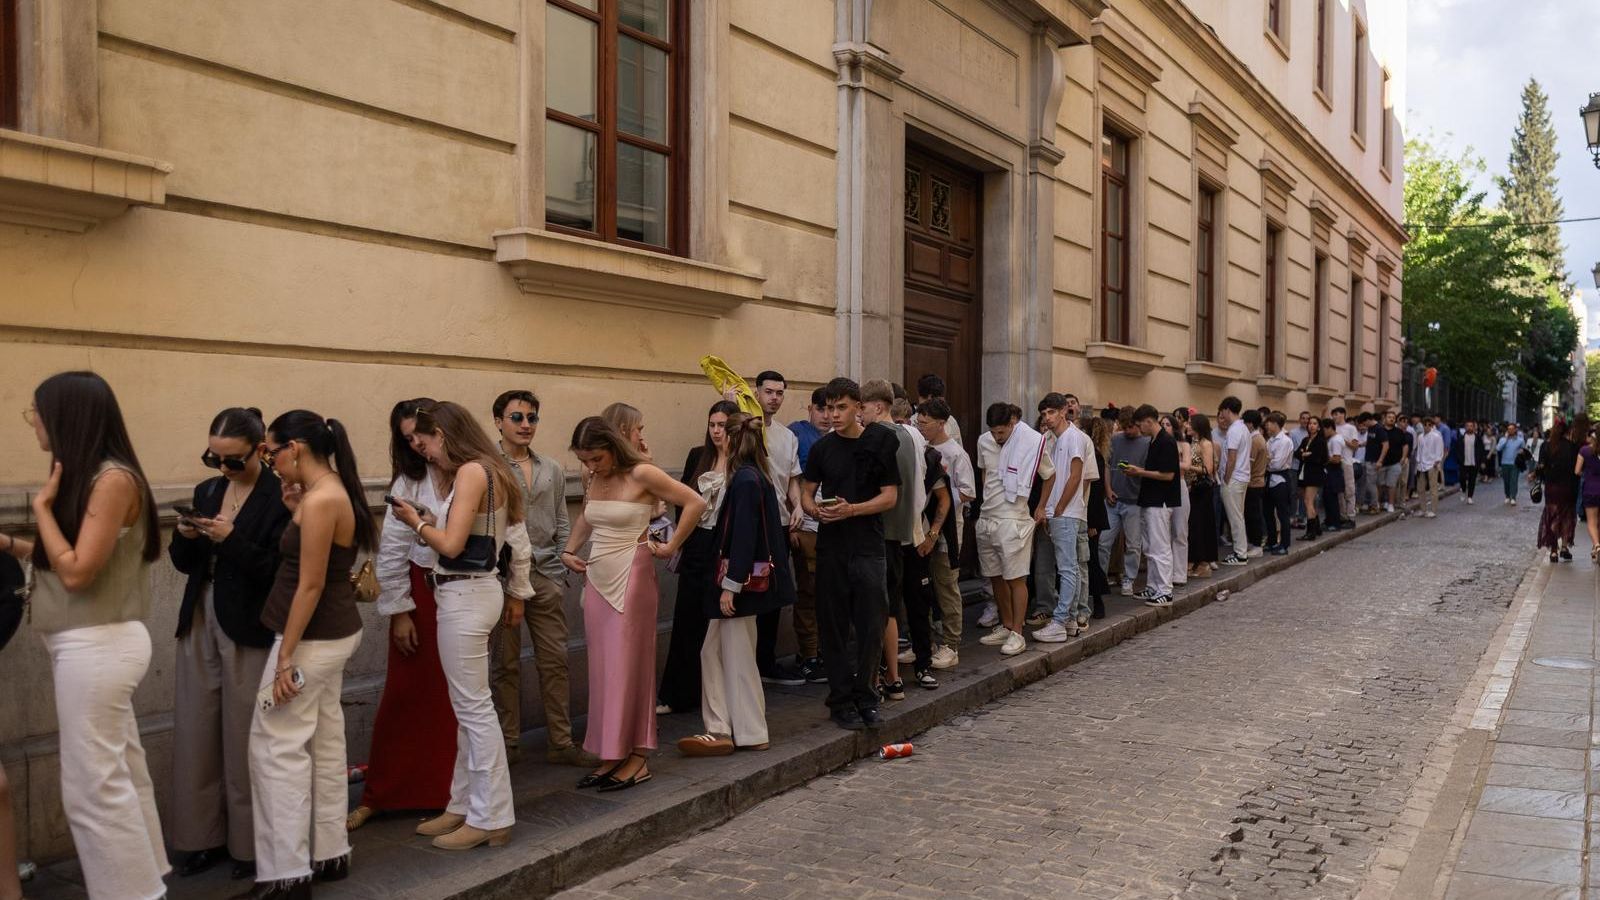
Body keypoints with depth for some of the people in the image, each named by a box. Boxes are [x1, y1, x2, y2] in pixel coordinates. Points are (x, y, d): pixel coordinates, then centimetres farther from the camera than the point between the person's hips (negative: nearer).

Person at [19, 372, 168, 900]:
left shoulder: (113, 479, -18)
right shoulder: (87, 477, 10)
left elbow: (77, 571, -19)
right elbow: (68, 557, 11)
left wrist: (42, 506, -11)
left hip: (97, 646, -9)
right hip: (90, 645, 9)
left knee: (93, 783, -2)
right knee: (120, 771, 15)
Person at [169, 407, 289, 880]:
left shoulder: (280, 497, -11)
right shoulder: (207, 491, 10)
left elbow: (278, 571, -16)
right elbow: (185, 563, 14)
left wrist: (231, 539, -23)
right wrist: (185, 536, -6)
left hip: (249, 630, -6)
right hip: (199, 623, 7)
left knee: (244, 740, 1)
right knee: (196, 734, 10)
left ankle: (251, 844, 15)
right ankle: (205, 836, 23)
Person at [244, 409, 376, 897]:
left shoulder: (320, 500, -20)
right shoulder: (332, 492, 11)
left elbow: (311, 585, -21)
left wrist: (285, 657, -19)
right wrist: (295, 512, 8)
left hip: (313, 636, -10)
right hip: (334, 632, 10)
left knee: (276, 746, -4)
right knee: (325, 741, 14)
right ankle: (329, 854, 23)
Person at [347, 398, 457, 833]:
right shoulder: (409, 483, -4)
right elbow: (390, 552, -2)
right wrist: (399, 611, -3)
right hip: (423, 594, 0)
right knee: (406, 695, 6)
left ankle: (451, 791, 22)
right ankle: (377, 796, 19)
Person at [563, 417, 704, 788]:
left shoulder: (641, 475, -12)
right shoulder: (595, 480, 9)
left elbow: (695, 503, -13)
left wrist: (672, 546, -8)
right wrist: (569, 551, 16)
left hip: (630, 577, -7)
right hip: (597, 577, 7)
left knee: (627, 667, -3)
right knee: (601, 670, 8)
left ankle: (637, 759, 5)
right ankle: (611, 757, 16)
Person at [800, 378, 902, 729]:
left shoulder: (880, 444, -2)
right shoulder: (822, 447, 6)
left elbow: (890, 496, -4)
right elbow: (806, 492, 12)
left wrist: (851, 510, -18)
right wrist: (815, 509, -11)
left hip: (869, 546, -2)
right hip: (831, 546, 2)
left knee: (872, 627, 0)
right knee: (834, 627, 5)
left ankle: (865, 697, 15)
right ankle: (841, 701, 15)